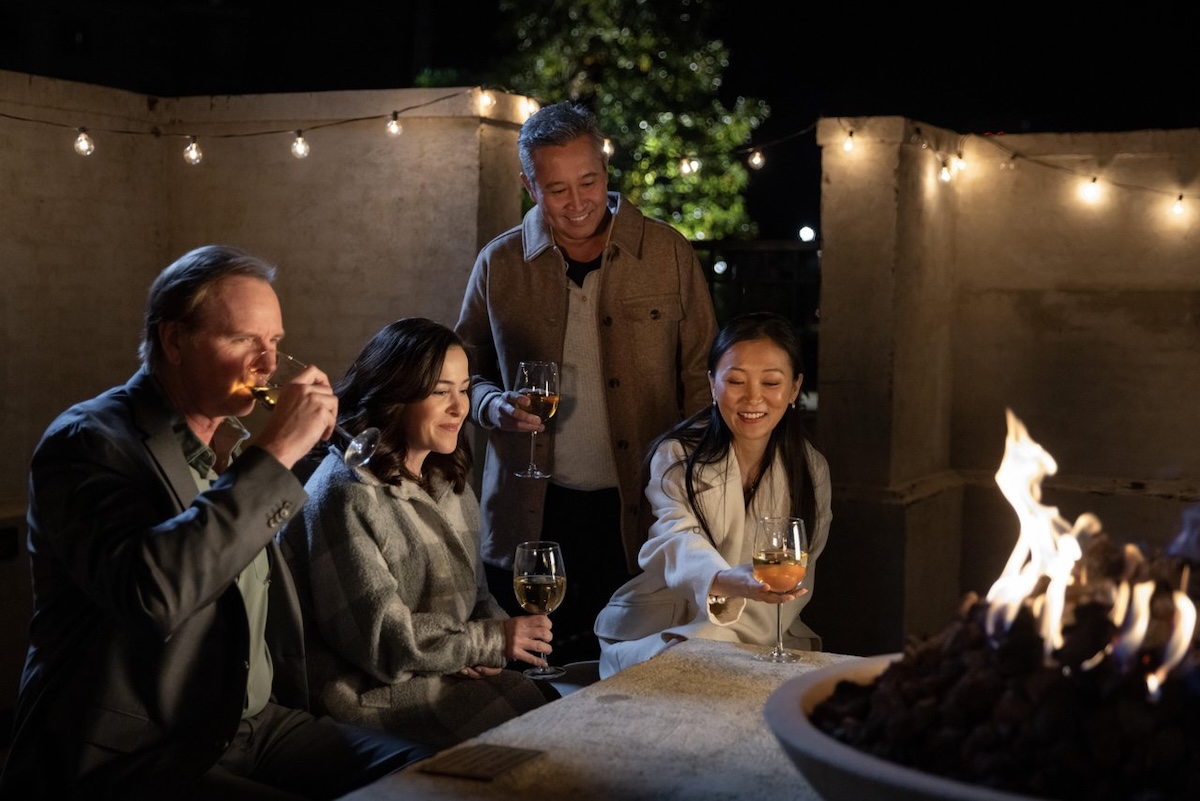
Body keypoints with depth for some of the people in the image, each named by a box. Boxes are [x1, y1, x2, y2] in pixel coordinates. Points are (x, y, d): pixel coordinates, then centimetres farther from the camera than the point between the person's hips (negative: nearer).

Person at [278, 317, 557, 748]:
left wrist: (482, 650, -6)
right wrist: (493, 640, -14)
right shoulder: (346, 494, -15)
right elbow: (378, 637, -17)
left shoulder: (448, 480, 12)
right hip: (375, 689, -8)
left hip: (457, 668, 8)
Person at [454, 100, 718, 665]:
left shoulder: (668, 254, 2)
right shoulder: (499, 264, 5)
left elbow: (700, 377, 6)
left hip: (641, 515, -1)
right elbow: (467, 373, 14)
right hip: (532, 518, 1)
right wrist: (498, 406, -8)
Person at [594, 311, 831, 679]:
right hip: (657, 632, -2)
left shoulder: (810, 469, 1)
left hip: (759, 636, 2)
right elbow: (680, 545, -26)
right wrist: (729, 581, -51)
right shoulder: (676, 457, -8)